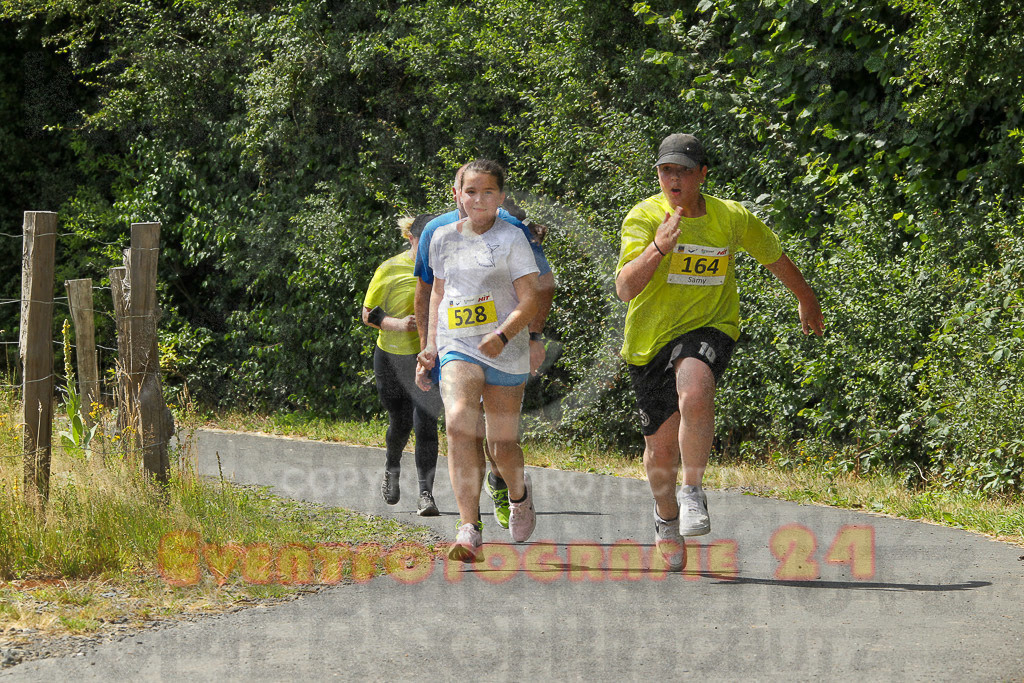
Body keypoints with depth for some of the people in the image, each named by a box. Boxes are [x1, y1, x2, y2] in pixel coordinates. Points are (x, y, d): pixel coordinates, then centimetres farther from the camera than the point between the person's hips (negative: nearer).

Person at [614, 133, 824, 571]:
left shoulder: (733, 219, -4)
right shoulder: (644, 218, -11)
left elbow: (775, 258, 16)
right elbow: (625, 288, -24)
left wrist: (807, 300, 31)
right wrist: (658, 248, -40)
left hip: (708, 329, -1)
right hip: (651, 340, 1)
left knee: (694, 391, -36)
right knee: (661, 452, 6)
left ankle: (693, 491, -21)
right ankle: (667, 516, 38)